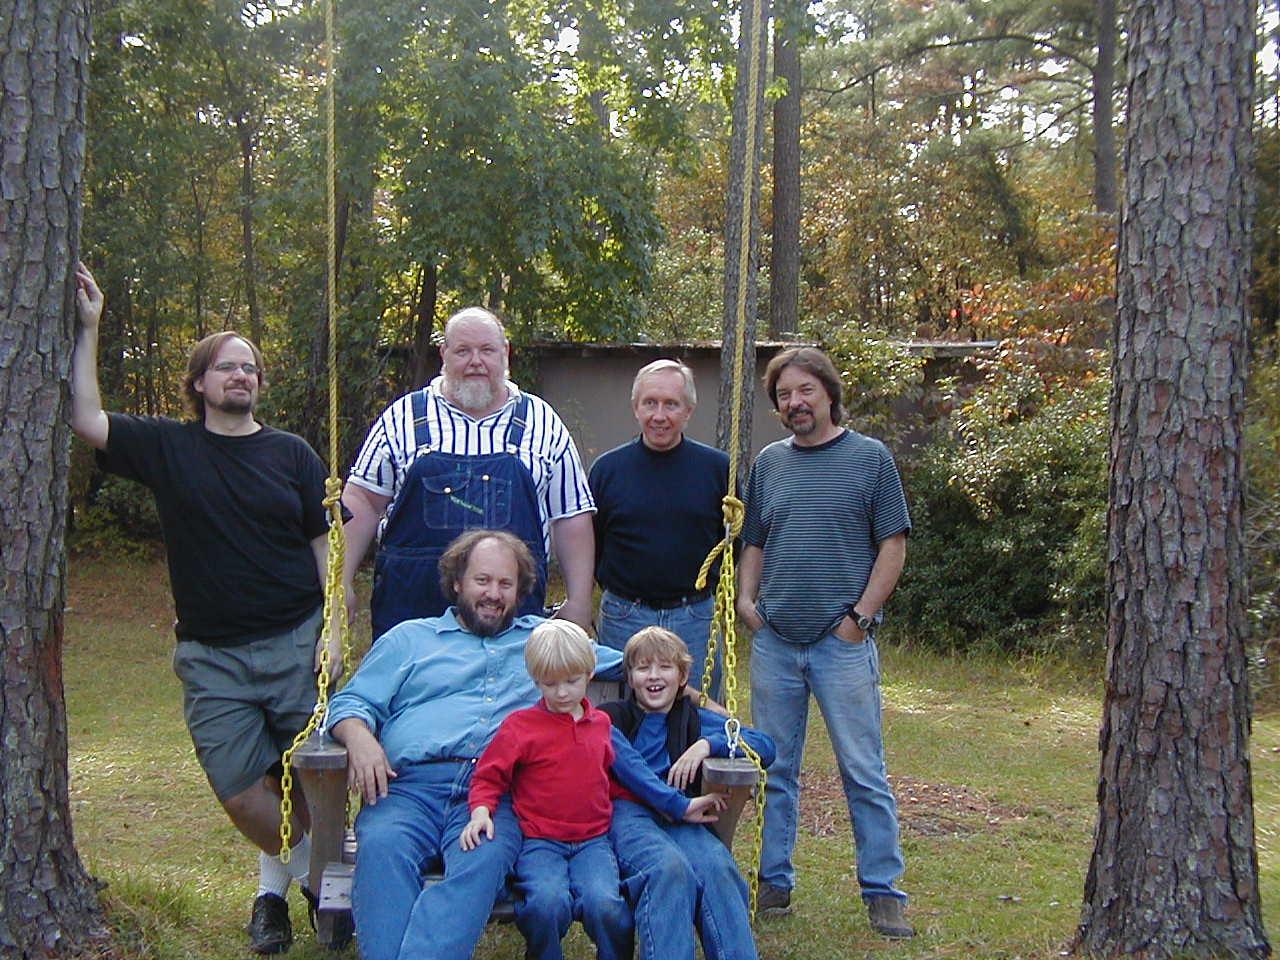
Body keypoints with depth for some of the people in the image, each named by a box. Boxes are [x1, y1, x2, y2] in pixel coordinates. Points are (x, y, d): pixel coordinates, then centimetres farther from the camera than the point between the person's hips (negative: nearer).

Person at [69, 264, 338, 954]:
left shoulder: (292, 455, 6)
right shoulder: (168, 447, 6)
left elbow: (324, 547, 5)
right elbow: (86, 420, -6)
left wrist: (334, 631, -3)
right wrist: (88, 329, -7)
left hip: (295, 643, 0)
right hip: (211, 655, 0)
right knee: (240, 792, -2)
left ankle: (279, 877, 25)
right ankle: (280, 878, 25)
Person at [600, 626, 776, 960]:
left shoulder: (696, 720, 27)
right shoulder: (611, 717, 23)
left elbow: (765, 747, 17)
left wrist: (708, 744, 2)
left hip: (681, 817, 2)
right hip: (626, 812, -2)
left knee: (720, 869, -33)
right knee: (670, 868, -37)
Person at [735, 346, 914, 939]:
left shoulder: (870, 458, 1)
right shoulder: (768, 463, 12)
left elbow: (893, 545, -1)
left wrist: (860, 615, -8)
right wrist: (746, 599, 3)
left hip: (843, 642, -4)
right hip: (773, 640, 4)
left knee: (863, 772, 1)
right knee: (775, 770, 10)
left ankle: (883, 891, 10)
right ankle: (774, 883, 21)